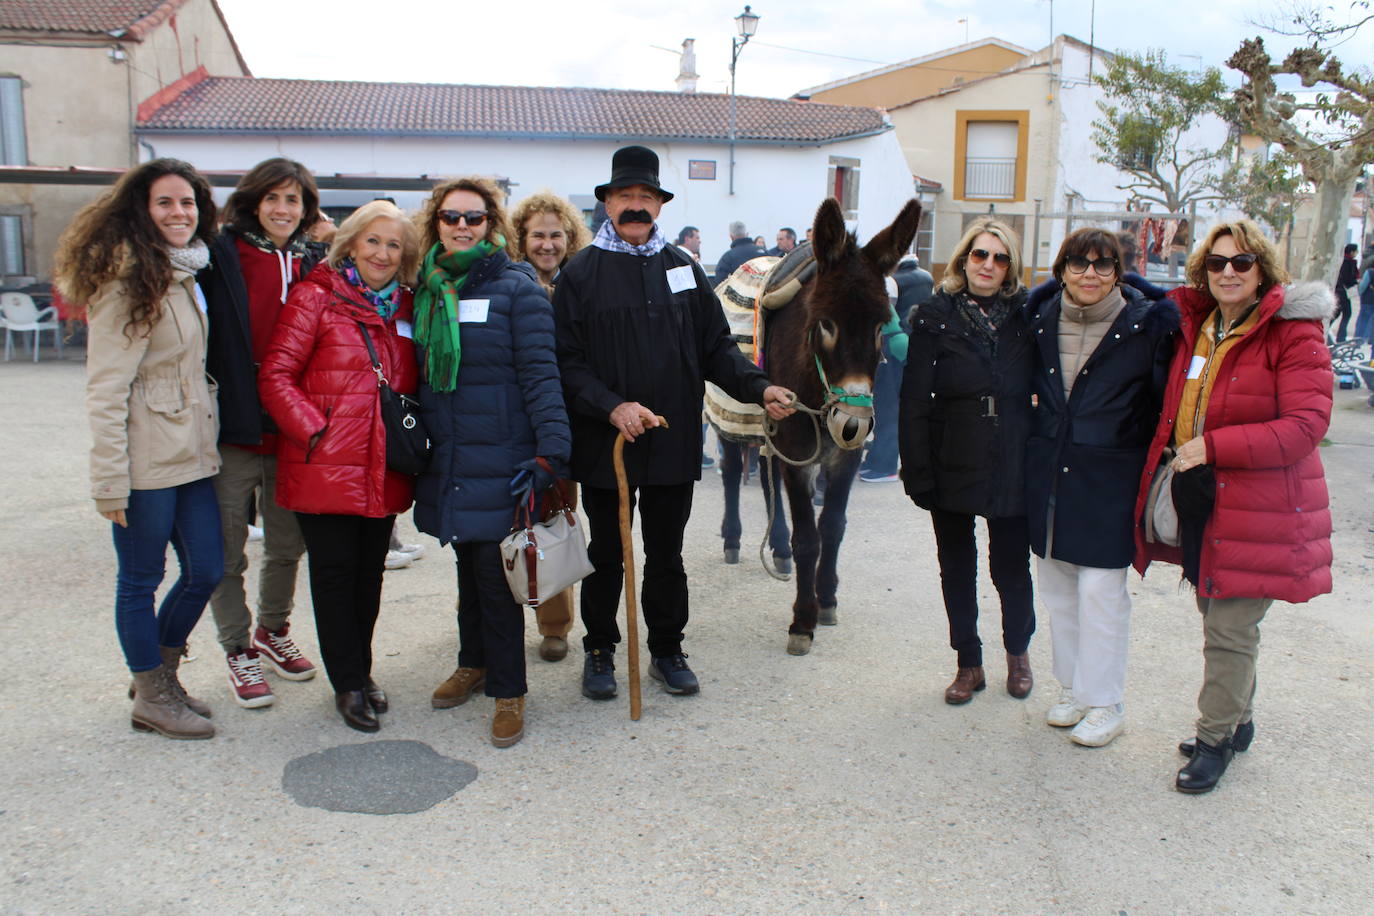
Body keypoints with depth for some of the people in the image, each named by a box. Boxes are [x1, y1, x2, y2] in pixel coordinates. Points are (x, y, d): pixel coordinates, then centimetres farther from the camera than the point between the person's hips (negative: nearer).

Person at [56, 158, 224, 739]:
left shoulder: (186, 277, 14)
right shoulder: (128, 281, -11)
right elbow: (106, 390, -14)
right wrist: (111, 479, -17)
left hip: (192, 453, 8)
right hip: (147, 461, -8)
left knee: (207, 570, 12)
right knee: (140, 580, 7)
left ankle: (161, 673, 32)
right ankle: (151, 698, 22)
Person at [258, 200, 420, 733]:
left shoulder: (404, 307, 12)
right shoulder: (316, 297, -4)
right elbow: (275, 377, -8)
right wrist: (315, 432, -15)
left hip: (385, 467, 5)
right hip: (326, 466, -5)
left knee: (370, 571, 14)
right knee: (335, 571, 4)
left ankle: (360, 671, 29)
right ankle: (348, 683, 17)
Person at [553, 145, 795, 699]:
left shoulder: (684, 269, 7)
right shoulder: (581, 273, -3)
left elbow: (716, 348, 8)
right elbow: (567, 362, -8)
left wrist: (759, 388, -7)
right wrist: (612, 406, -22)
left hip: (673, 442, 3)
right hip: (605, 442, -2)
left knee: (666, 555, 14)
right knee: (606, 555, 12)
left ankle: (667, 650, 29)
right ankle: (599, 651, 29)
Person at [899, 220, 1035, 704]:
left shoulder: (1027, 316, 3)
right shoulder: (936, 317, -2)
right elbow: (914, 401, -4)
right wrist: (918, 473, -10)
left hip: (1012, 467, 1)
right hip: (953, 466, 0)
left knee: (1011, 568, 9)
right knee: (957, 569, 10)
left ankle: (1018, 652, 35)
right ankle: (969, 663, 27)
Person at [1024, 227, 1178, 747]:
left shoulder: (1147, 327, -8)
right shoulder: (1041, 318, 4)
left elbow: (1162, 403, -3)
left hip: (1108, 479, -5)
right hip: (1048, 472, 5)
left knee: (1100, 588, -2)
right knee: (1056, 584, 12)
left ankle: (1105, 704, 13)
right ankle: (1073, 688, 28)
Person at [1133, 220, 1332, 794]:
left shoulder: (1293, 332, -12)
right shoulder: (1194, 324, 7)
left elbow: (1306, 423, -20)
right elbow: (1176, 411, 25)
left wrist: (1214, 448, -23)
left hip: (1255, 508, -6)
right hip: (1194, 497, 7)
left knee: (1230, 629, 0)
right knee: (1217, 614, 18)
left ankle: (1216, 737, 16)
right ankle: (1237, 721, 36)